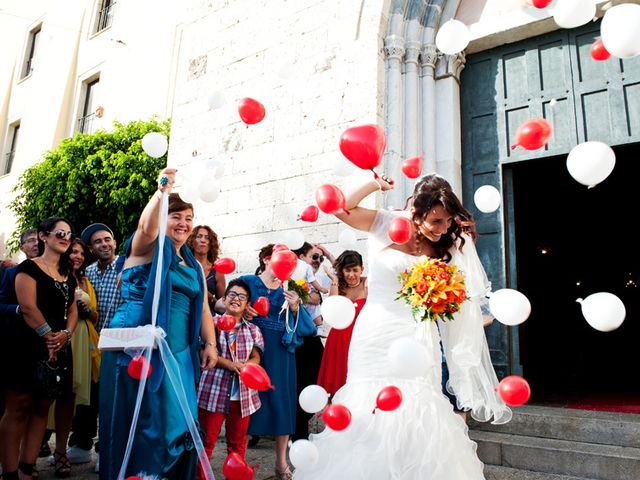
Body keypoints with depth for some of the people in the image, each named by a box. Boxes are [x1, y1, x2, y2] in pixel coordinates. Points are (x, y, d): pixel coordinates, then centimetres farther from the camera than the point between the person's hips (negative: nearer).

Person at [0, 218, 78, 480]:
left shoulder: (68, 276, 17)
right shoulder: (29, 267, -4)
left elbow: (72, 310, 13)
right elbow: (28, 306, -14)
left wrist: (65, 335, -6)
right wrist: (49, 336, -12)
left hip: (59, 350, 7)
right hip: (30, 347, -7)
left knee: (42, 408, 8)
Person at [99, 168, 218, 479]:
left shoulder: (194, 266, 17)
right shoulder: (148, 248, 0)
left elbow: (202, 308, 13)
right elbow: (146, 227, -24)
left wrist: (210, 343, 4)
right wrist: (162, 191, -33)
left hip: (177, 354, 6)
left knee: (174, 422, 8)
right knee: (137, 421, -1)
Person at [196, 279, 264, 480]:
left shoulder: (253, 330, 11)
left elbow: (256, 357, 4)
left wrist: (246, 365, -18)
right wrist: (230, 365, -18)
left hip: (243, 392, 3)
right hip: (214, 389, -3)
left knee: (237, 441, 14)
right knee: (207, 439, 4)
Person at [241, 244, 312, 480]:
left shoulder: (287, 290, 9)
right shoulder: (247, 281, 2)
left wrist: (295, 308, -14)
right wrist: (241, 310, -16)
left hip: (280, 353, 3)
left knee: (281, 401, 6)